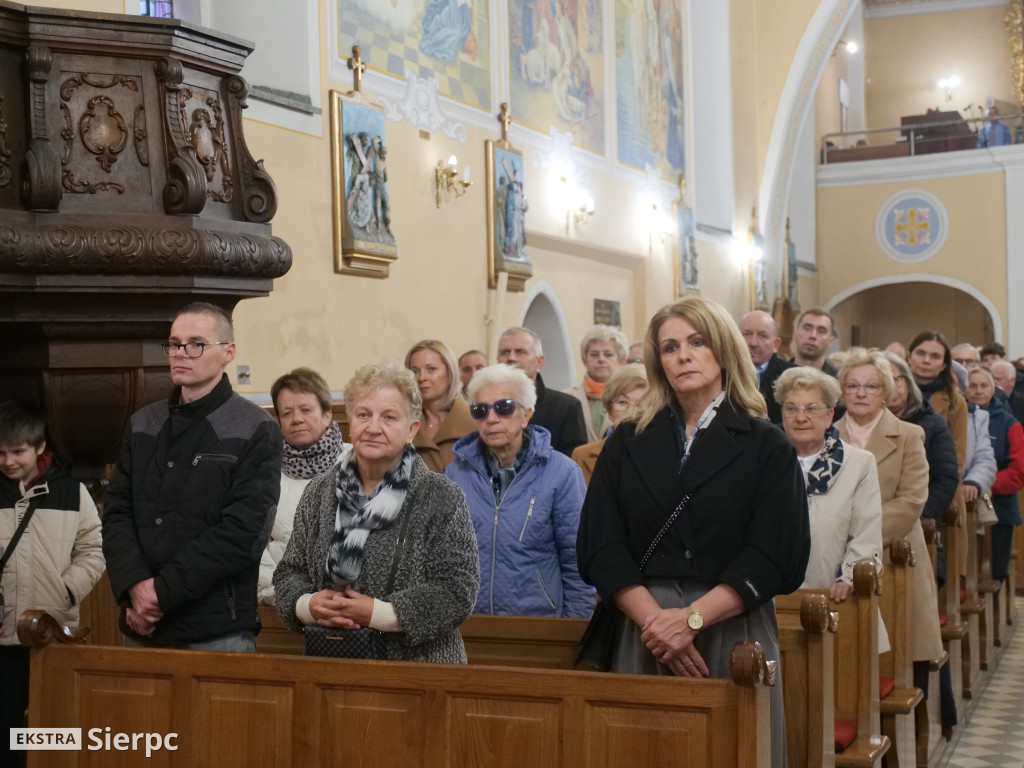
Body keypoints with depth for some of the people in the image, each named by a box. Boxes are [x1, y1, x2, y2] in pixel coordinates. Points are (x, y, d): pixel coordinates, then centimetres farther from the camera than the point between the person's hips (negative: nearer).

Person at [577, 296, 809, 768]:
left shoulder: (765, 446, 3)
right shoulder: (628, 443, 9)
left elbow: (774, 555, -6)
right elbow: (600, 547, 1)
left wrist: (692, 619, -17)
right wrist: (655, 620, -14)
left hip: (730, 629, -1)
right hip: (643, 632, 2)